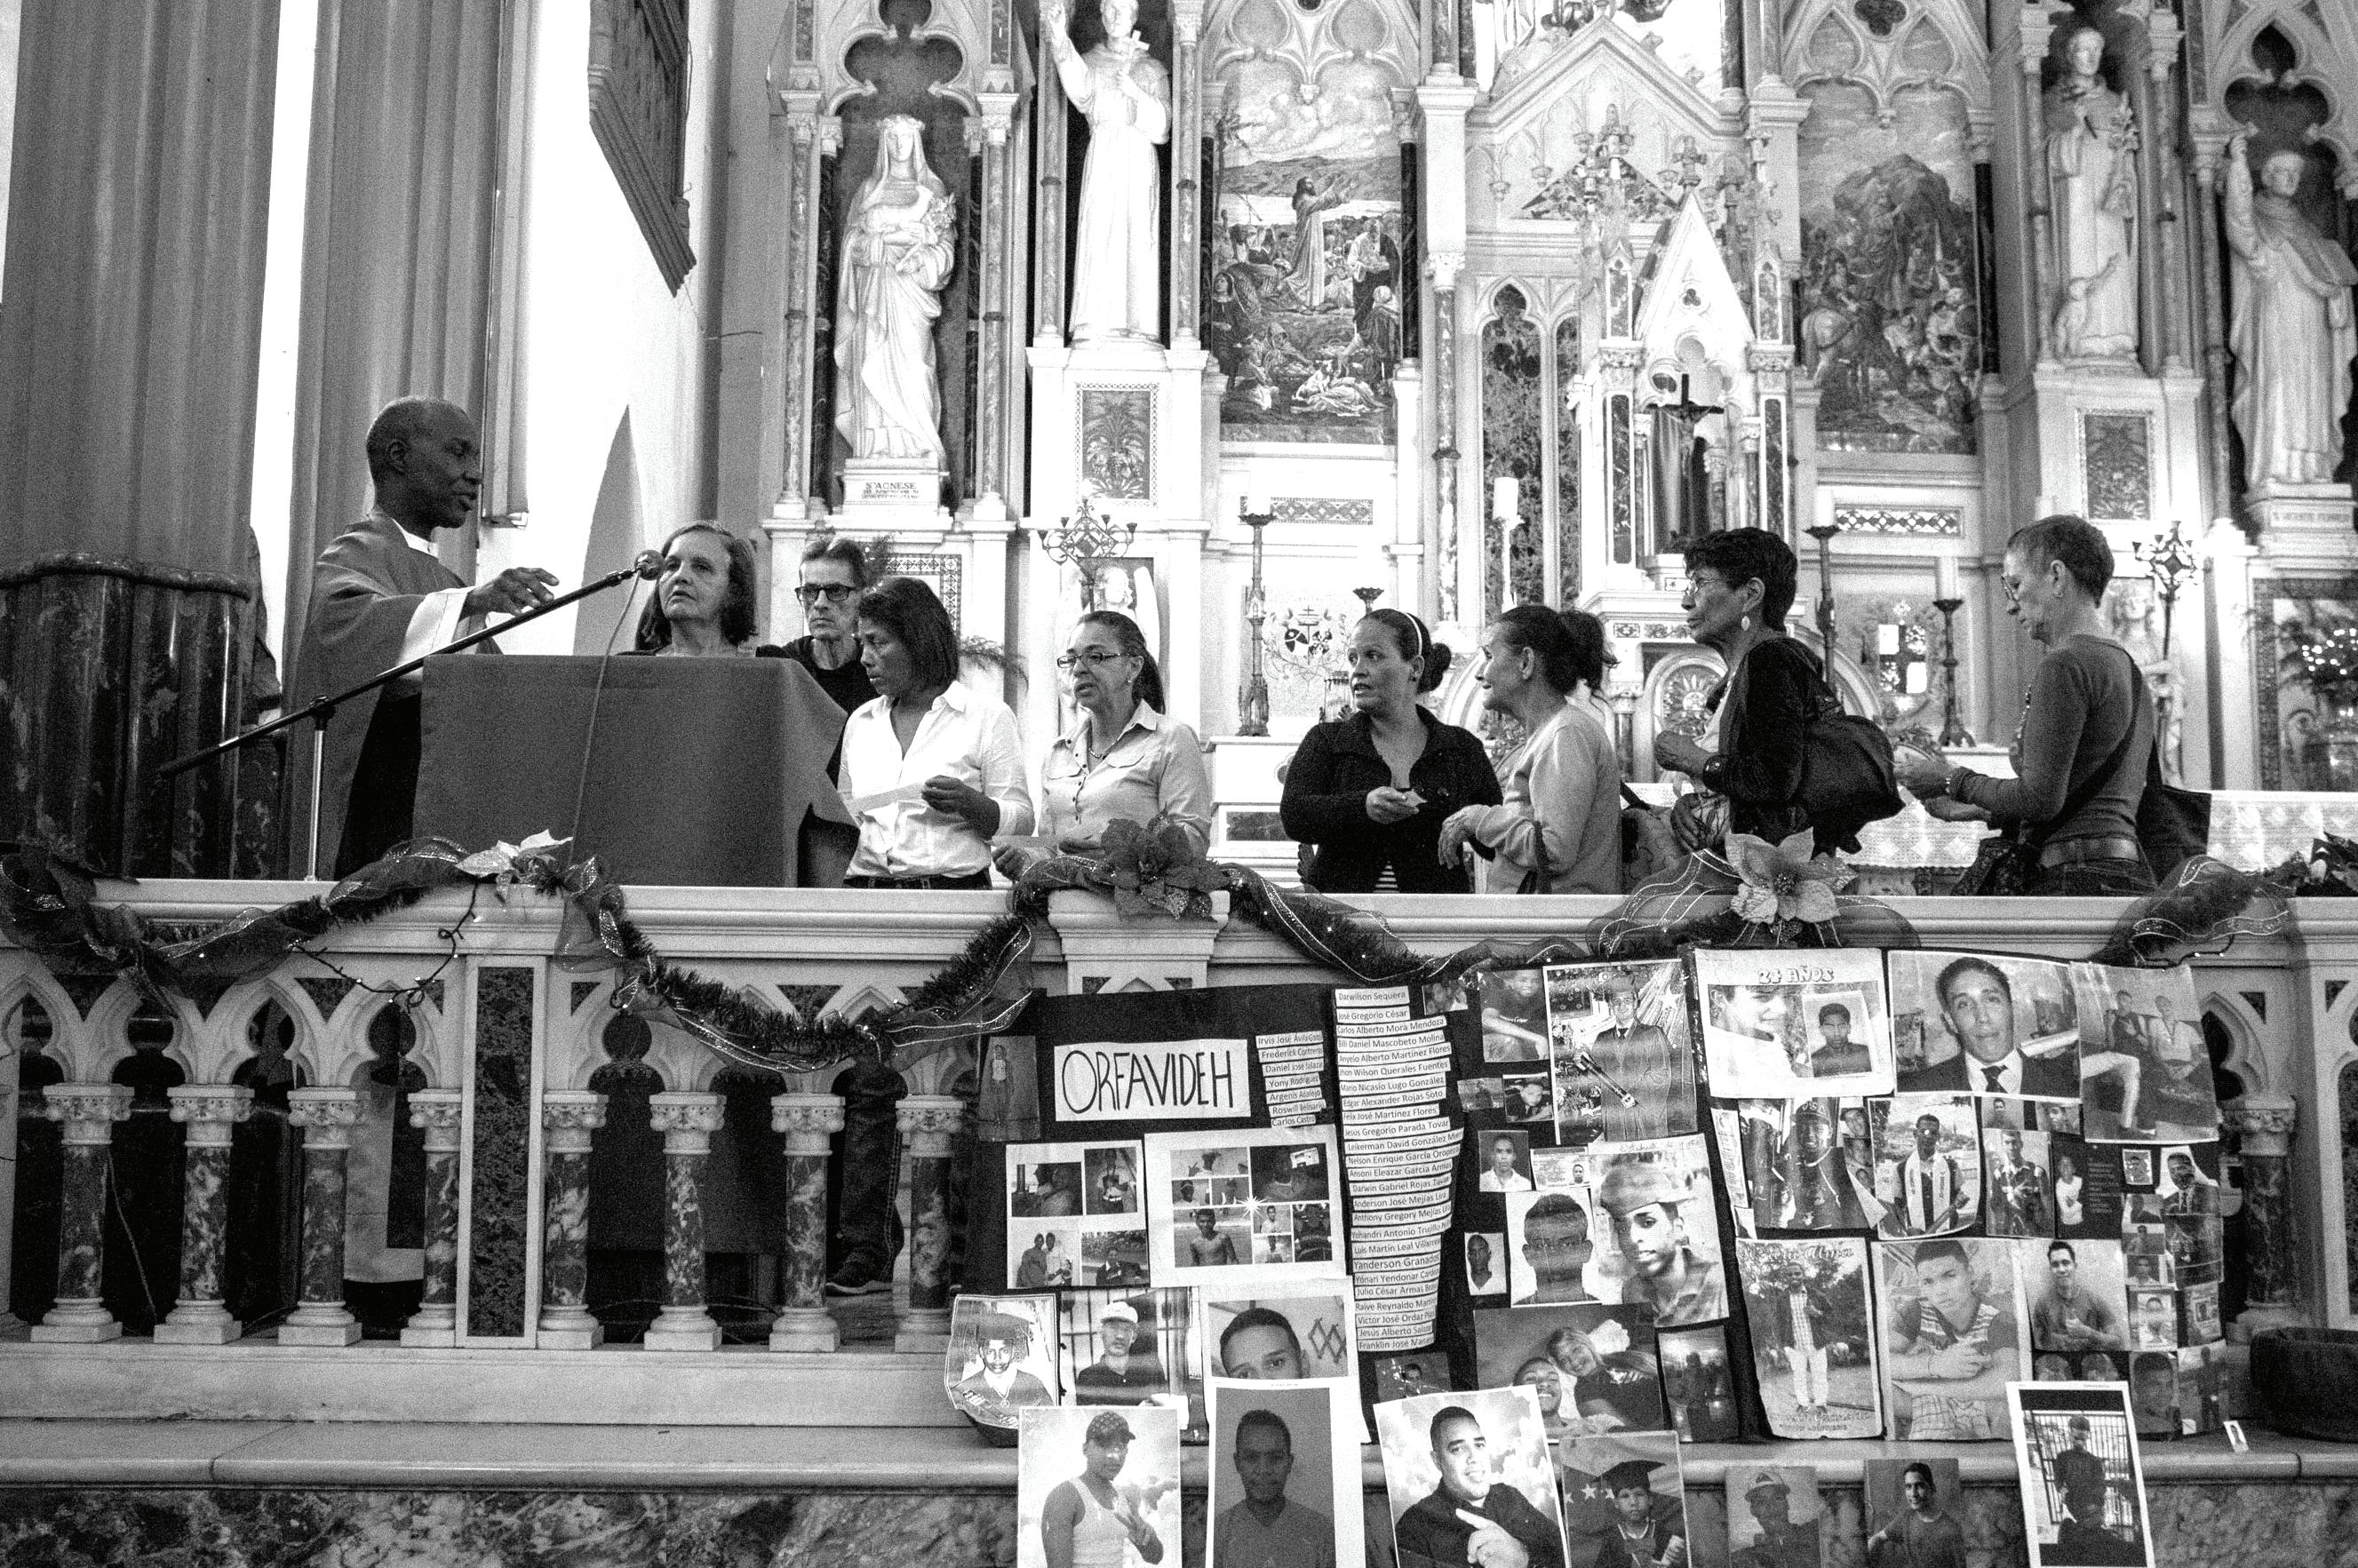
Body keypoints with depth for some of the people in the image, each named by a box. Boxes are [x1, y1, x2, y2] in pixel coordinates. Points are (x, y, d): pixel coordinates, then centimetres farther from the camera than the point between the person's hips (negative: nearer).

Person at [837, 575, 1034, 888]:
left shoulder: (988, 717, 5)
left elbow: (1021, 821, 2)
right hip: (865, 889, 4)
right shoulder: (859, 722, 19)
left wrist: (969, 803, -16)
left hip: (955, 889, -4)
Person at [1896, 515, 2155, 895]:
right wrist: (1981, 808, 26)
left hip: (2078, 878, -9)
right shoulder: (2127, 666, 23)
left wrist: (1952, 781, 0)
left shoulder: (2064, 666, -8)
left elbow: (2041, 799, -14)